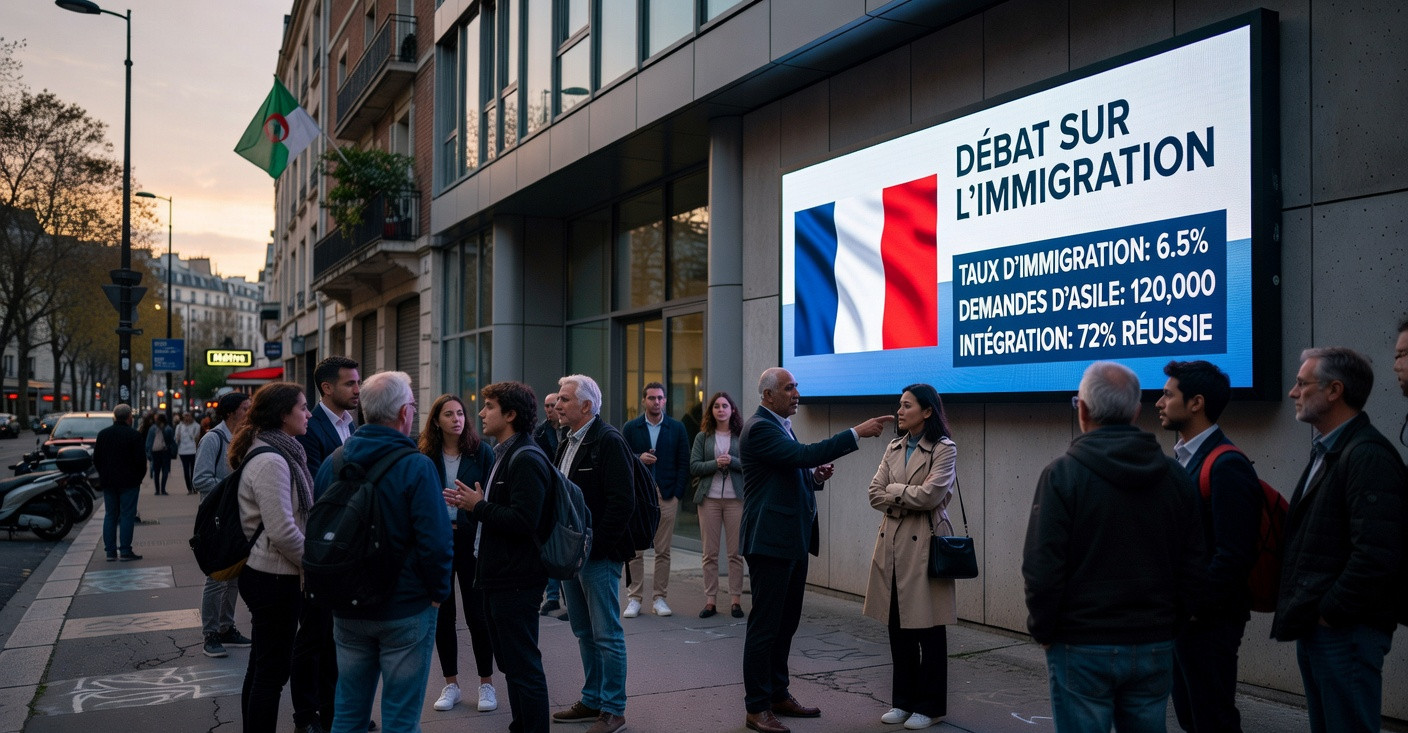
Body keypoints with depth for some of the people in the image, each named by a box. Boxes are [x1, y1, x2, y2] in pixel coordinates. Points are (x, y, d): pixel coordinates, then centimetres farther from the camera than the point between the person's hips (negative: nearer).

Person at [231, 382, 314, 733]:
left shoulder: (277, 453, 11)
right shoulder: (271, 461, -20)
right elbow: (283, 532, -24)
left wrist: (309, 562, 16)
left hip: (264, 572, 10)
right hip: (275, 578, -10)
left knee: (262, 665, 18)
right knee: (273, 669, 0)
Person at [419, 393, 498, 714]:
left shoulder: (481, 452, -3)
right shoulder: (426, 456, 1)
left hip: (471, 540, -2)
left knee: (477, 612, 2)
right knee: (442, 613, 8)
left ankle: (486, 683, 15)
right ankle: (451, 684, 21)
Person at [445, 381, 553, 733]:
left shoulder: (526, 459, -18)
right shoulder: (505, 454, 15)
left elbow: (523, 521, -27)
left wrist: (478, 506, -16)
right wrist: (471, 507, 5)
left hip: (516, 581, -11)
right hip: (499, 576, 11)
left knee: (524, 665, -3)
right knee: (511, 662, 19)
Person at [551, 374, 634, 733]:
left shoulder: (608, 441, -13)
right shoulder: (566, 444, 15)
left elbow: (621, 501, -20)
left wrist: (594, 545, -19)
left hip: (598, 555, -9)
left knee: (607, 634, -1)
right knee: (584, 633, 16)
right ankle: (592, 700, 27)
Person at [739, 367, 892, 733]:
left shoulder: (782, 426, 16)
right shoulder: (760, 428, -15)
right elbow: (804, 454, -28)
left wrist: (816, 477, 1)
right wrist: (857, 433, -27)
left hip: (793, 540, 10)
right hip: (770, 541, -10)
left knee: (786, 622, 16)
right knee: (765, 625, -3)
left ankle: (778, 695, 27)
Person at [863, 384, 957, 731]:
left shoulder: (944, 449, -7)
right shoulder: (893, 448, 12)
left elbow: (929, 495, -18)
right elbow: (875, 495, 4)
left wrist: (894, 490, -6)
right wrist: (908, 502, -9)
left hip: (924, 543, -6)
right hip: (892, 542, 6)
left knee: (927, 627, 2)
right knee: (897, 627, 10)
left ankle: (930, 705, 15)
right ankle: (904, 700, 22)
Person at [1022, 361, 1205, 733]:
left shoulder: (1063, 473, -12)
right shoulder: (1175, 476, 3)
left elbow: (1042, 567, -15)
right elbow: (1194, 566, 5)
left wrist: (1043, 630, -1)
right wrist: (1171, 624, 15)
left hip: (1082, 648, -4)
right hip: (1154, 647, 4)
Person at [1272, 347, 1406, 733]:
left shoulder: (1369, 455, -16)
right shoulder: (1326, 452, 16)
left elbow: (1377, 554, -24)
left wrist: (1330, 612, -16)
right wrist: (1301, 610, 12)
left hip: (1345, 632, -9)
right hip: (1314, 629, 9)